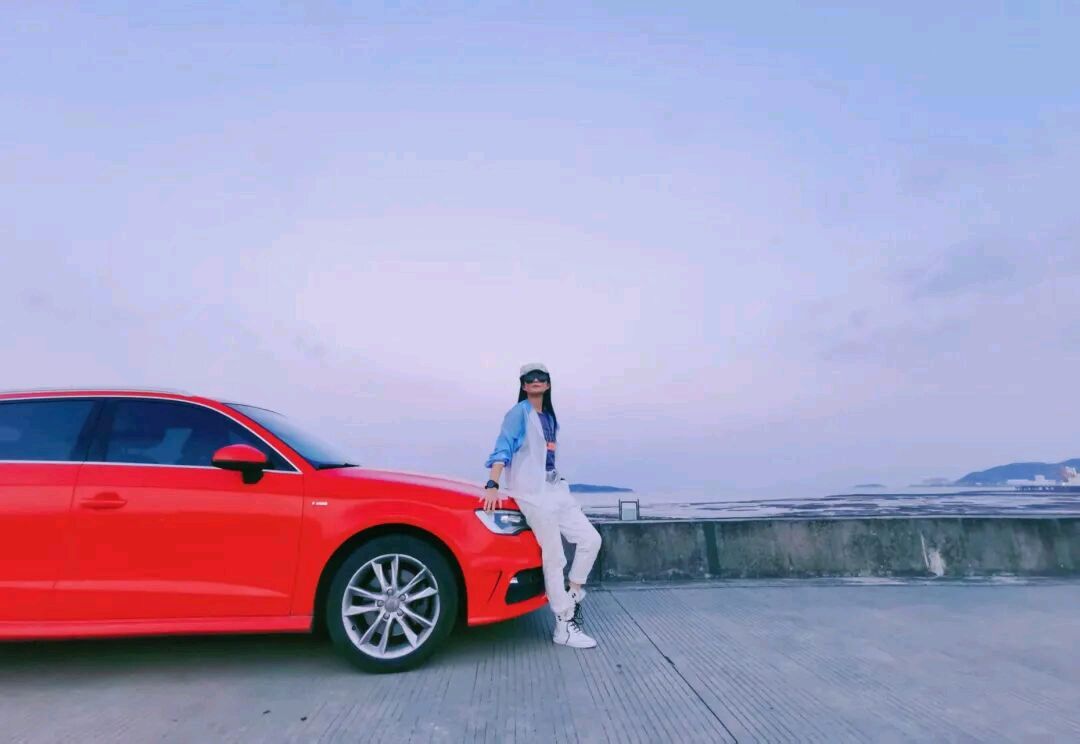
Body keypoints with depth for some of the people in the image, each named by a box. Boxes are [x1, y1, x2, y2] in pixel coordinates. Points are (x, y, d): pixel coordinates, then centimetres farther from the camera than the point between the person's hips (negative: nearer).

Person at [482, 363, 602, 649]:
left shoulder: (549, 417, 17)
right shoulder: (519, 413, -6)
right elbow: (503, 449, -18)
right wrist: (492, 485, -29)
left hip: (555, 488, 8)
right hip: (532, 491, -8)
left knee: (591, 539, 3)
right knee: (554, 557, -4)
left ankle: (573, 597, 19)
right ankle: (564, 627, 8)